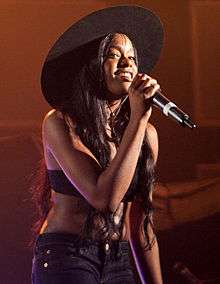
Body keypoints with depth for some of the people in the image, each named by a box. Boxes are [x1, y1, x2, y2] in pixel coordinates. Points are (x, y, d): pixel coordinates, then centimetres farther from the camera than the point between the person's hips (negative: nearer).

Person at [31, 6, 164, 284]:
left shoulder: (147, 134, 5)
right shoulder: (60, 123, -11)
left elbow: (141, 221, 12)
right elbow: (104, 198, -23)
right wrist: (138, 117, -21)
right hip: (66, 260, -5)